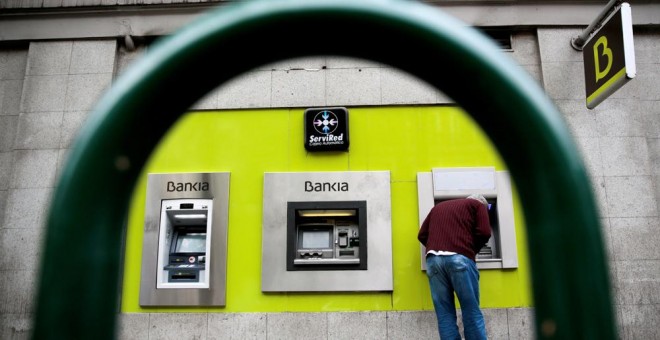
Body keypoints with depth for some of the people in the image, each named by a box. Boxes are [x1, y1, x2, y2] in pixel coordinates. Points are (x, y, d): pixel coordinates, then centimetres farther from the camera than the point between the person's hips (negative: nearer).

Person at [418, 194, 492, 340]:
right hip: (460, 258, -4)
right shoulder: (478, 205, 19)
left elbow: (422, 235, 22)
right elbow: (484, 233, 4)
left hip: (434, 259, 4)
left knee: (445, 315, 5)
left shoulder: (438, 207, 31)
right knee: (472, 313, 2)